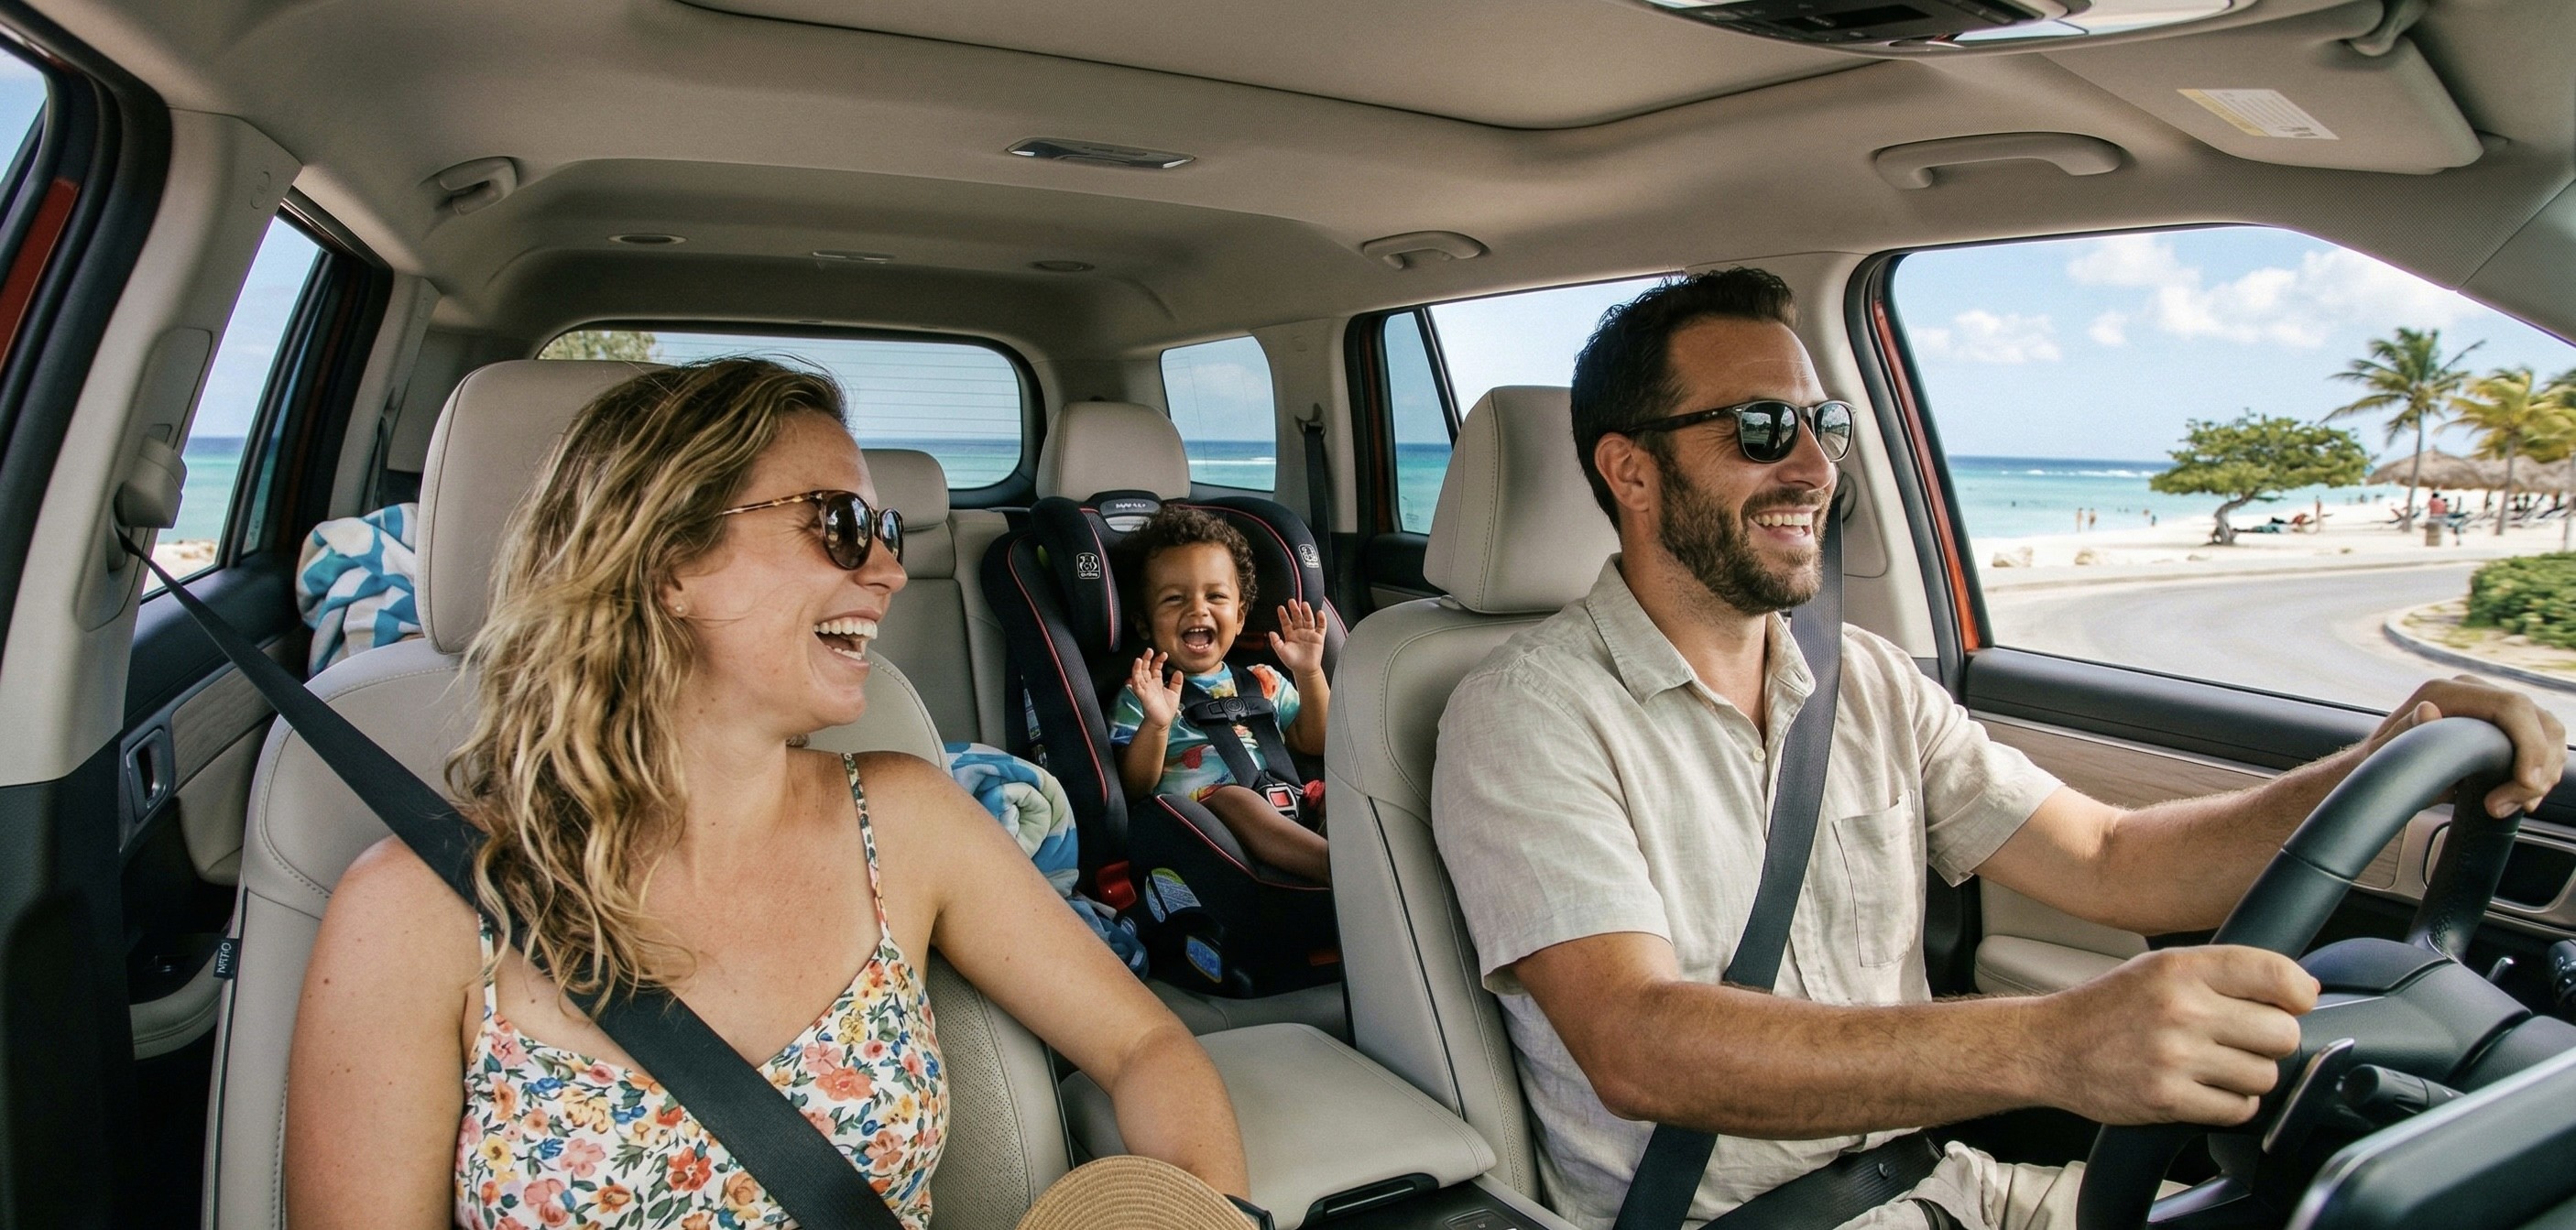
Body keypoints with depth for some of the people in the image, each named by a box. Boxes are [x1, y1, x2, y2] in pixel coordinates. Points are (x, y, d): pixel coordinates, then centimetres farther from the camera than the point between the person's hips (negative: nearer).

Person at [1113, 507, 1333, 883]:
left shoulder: (1264, 683, 24)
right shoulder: (1140, 695, 11)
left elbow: (1315, 743, 17)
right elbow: (1134, 788, 0)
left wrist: (1309, 675, 3)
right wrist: (1155, 725, -19)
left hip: (1294, 815, 6)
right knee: (1234, 798, -35)